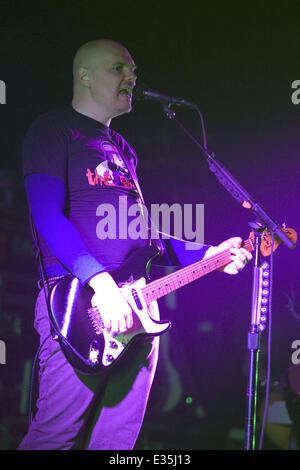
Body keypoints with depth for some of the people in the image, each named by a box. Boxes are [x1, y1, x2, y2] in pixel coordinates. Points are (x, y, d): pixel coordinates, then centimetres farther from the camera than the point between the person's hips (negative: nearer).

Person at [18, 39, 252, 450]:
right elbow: (47, 215, -13)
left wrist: (205, 255, 13)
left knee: (119, 436, 8)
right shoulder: (54, 129, 1)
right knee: (57, 434, -8)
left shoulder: (123, 150, 26)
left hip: (137, 306, 8)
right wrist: (99, 280, -25)